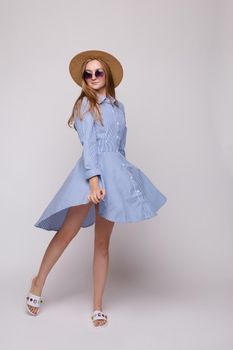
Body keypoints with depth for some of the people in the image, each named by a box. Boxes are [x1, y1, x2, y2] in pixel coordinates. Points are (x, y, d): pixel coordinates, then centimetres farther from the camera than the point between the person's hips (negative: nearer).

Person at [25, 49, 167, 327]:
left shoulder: (118, 106, 19)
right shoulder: (85, 103, 2)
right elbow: (88, 144, -10)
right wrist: (94, 179, -21)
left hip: (115, 172, 5)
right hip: (91, 170, -5)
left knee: (103, 242, 4)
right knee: (67, 232, -11)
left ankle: (97, 306, 10)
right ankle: (38, 283, 12)